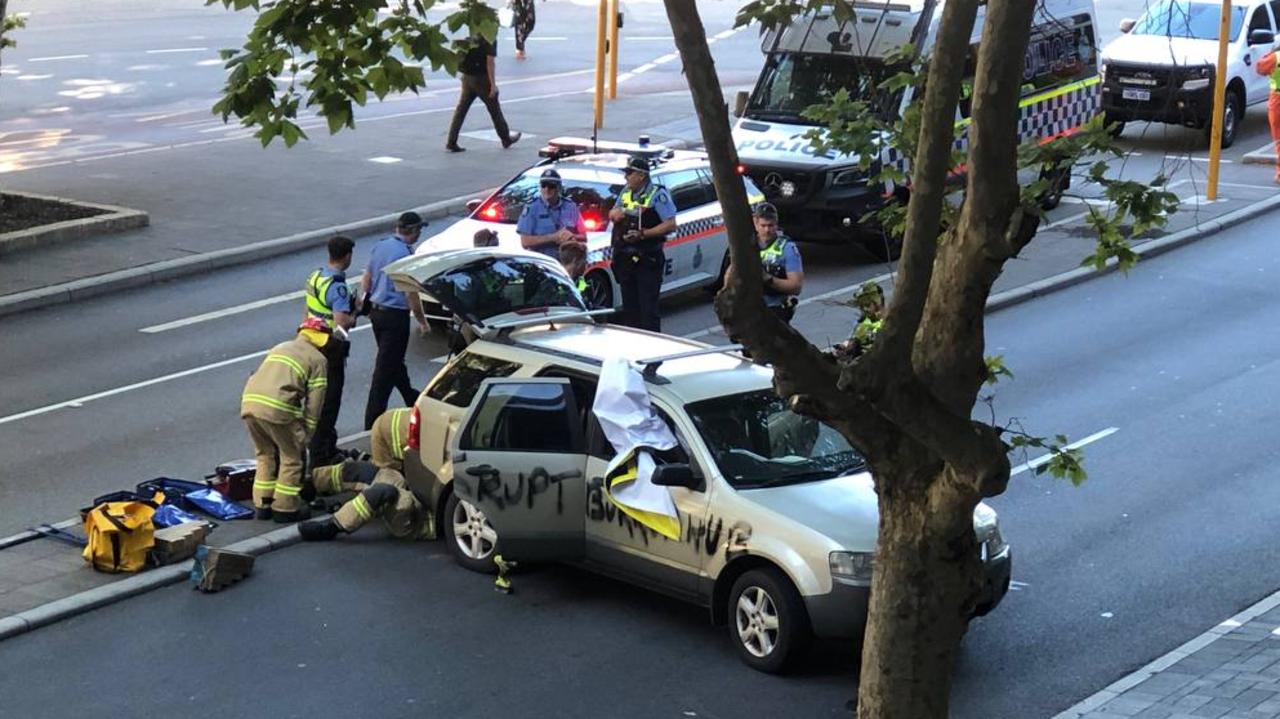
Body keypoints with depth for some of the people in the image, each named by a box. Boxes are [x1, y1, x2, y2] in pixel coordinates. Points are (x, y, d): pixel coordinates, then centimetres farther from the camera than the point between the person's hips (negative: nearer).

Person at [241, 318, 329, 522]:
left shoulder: (280, 348, 31)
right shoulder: (318, 360, 11)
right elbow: (313, 404, 5)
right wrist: (305, 437, 12)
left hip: (249, 401, 6)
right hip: (277, 407, -6)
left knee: (265, 455, 23)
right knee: (291, 458, 11)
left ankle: (262, 505, 26)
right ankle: (285, 508, 15)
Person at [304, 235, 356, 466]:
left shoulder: (315, 277, 5)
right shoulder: (338, 287, -23)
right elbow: (341, 324, -30)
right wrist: (354, 316, -9)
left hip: (313, 343, 9)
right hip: (331, 349, -9)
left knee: (318, 399, 19)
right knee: (329, 402, -1)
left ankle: (324, 447, 31)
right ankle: (321, 454, 3)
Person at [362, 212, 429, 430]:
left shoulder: (379, 247, 3)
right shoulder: (406, 255, -20)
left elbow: (366, 282, 12)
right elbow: (411, 294, -18)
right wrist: (422, 321, -5)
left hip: (376, 312, 8)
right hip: (395, 315, -8)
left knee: (395, 361, 23)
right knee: (386, 367, -2)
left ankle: (412, 399, 41)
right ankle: (373, 421, 0)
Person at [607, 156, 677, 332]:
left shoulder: (657, 194, -9)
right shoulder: (625, 193, 15)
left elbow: (671, 225, -15)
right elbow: (612, 214, 28)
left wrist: (643, 234, -22)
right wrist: (615, 213, 2)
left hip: (647, 259, -7)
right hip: (625, 258, 7)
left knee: (648, 308, -9)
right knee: (629, 306, 14)